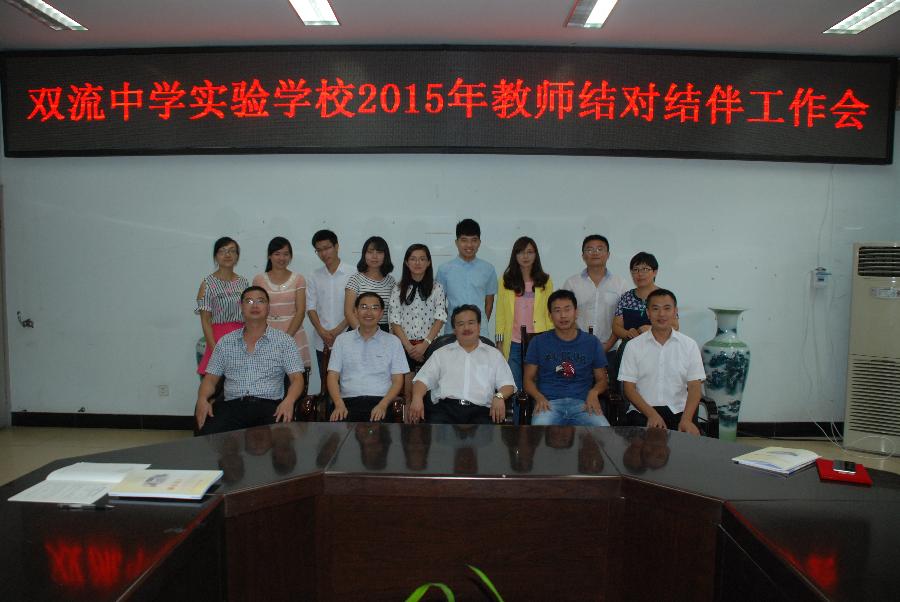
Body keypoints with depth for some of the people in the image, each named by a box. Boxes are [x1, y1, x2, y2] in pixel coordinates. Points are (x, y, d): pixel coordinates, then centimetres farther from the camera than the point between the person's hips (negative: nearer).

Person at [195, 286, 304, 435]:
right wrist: (202, 399, -7)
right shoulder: (225, 342, 17)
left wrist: (289, 401, -19)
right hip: (233, 405, 2)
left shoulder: (284, 341, 9)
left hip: (269, 405, -2)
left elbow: (297, 378, 2)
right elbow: (211, 378, 16)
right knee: (208, 432, -29)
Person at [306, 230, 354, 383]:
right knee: (325, 382, 8)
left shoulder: (352, 274, -2)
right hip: (322, 341, 3)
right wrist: (322, 332, -8)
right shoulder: (315, 277, 9)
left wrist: (337, 330, -11)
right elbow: (310, 307, 6)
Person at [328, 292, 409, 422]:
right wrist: (339, 405, -9)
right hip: (348, 401, 0)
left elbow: (397, 380, 7)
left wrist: (383, 405, -11)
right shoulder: (342, 340, 15)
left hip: (380, 402, 0)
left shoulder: (393, 341, 12)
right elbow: (333, 377, 9)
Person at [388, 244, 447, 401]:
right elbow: (394, 321, 0)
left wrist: (425, 344, -12)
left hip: (429, 346, 0)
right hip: (405, 346, 1)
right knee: (407, 392, 1)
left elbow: (440, 319, -2)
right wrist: (409, 347, -10)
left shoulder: (437, 288, 4)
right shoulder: (398, 290, 6)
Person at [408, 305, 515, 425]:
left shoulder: (494, 354, 22)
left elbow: (507, 383, 14)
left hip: (479, 410, 0)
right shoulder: (441, 353, 22)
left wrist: (499, 396, -9)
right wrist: (417, 398, -8)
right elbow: (423, 379, 14)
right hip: (445, 407, 0)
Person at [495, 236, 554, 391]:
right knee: (514, 388, 4)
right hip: (513, 344, 0)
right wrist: (499, 342, -1)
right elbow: (500, 313, 3)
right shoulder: (506, 281, 5)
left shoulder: (545, 281, 5)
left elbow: (549, 313, 4)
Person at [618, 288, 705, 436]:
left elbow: (694, 387, 2)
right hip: (643, 411, -1)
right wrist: (651, 414, -14)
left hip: (679, 411, 1)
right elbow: (629, 388, 1)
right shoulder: (634, 346, 5)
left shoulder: (689, 345, 8)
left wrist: (686, 419, -15)